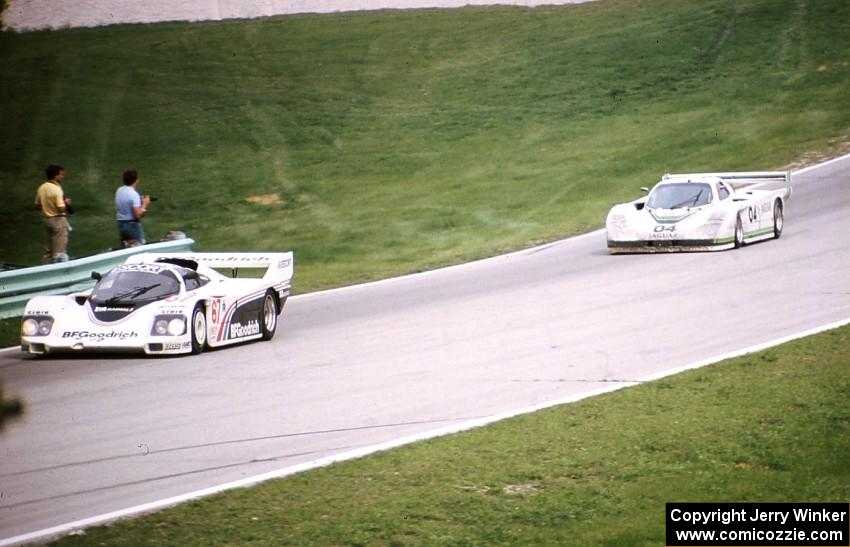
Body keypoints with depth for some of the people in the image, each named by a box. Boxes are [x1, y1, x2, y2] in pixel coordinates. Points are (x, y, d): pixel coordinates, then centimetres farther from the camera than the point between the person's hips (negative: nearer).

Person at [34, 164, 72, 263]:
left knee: (48, 250, 13)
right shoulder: (57, 189, -18)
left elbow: (37, 206, 12)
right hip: (58, 220, -8)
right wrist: (66, 203, -4)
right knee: (59, 251, -3)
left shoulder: (42, 188, 4)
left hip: (47, 219, 8)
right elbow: (61, 209, -22)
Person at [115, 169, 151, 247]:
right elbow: (138, 214, -24)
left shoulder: (119, 191, 5)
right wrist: (144, 204, -8)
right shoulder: (134, 194, -19)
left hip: (120, 224, 8)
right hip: (132, 225, -8)